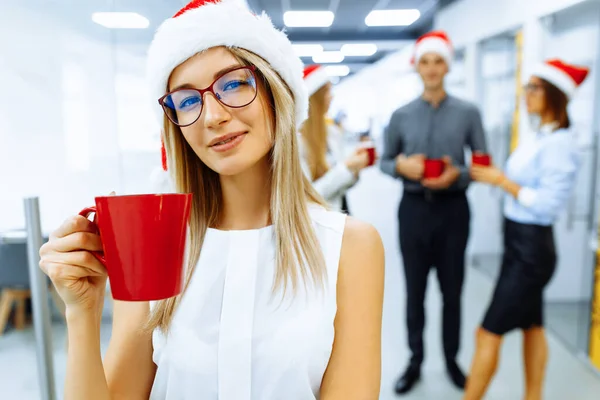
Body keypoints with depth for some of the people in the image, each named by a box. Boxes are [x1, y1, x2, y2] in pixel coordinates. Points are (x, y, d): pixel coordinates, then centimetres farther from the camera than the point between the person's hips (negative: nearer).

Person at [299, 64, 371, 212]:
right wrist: (346, 168, -17)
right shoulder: (295, 140, -17)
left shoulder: (334, 134, 4)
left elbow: (339, 187, 13)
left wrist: (355, 168, -5)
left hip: (337, 213, 6)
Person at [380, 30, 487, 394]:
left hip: (453, 209, -1)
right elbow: (384, 161, 8)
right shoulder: (401, 115, 3)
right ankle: (415, 361, 27)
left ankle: (452, 360, 32)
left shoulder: (468, 113, -2)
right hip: (414, 209, 1)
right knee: (415, 290, 10)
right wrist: (401, 165, -14)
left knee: (452, 290, 12)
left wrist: (458, 174, -19)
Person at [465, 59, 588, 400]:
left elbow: (548, 205, -24)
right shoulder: (537, 138, 9)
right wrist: (492, 174, -1)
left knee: (489, 333, -2)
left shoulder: (559, 145, -19)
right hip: (520, 243, 9)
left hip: (532, 248, -9)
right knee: (532, 326, 20)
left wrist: (502, 180, -20)